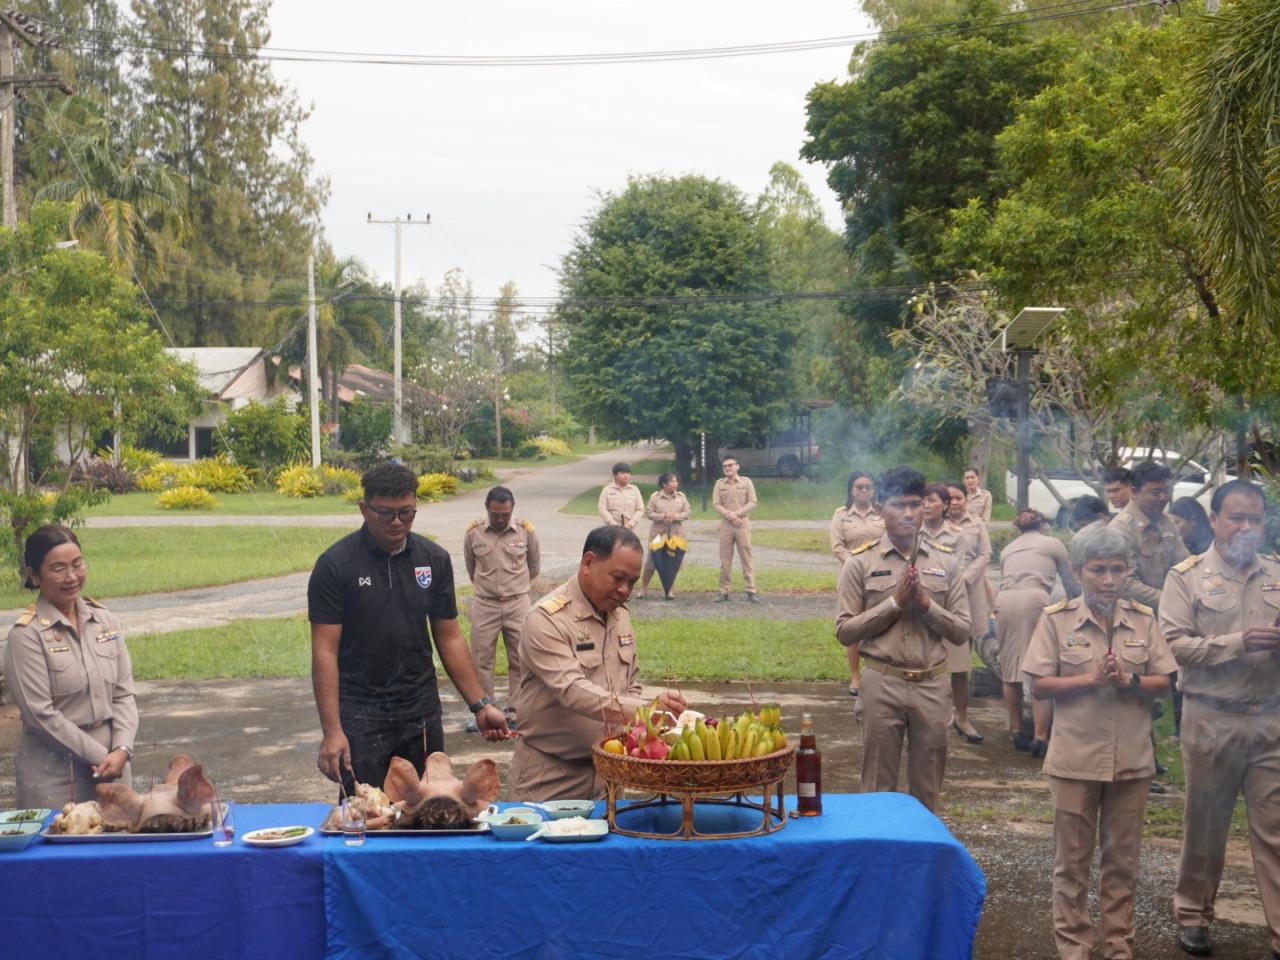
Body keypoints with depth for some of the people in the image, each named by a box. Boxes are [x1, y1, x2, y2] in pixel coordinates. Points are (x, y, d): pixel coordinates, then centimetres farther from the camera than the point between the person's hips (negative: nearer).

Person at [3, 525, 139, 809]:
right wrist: (100, 756, -12)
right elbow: (41, 714, -12)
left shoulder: (104, 621, 4)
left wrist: (121, 750, -10)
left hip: (112, 764, 4)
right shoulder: (26, 635, -10)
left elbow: (124, 694, 4)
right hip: (53, 772, -4)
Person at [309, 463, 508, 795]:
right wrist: (332, 730, -15)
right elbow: (325, 651, -9)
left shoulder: (434, 559, 4)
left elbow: (449, 638, 10)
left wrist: (481, 705, 4)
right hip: (360, 714, -3)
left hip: (421, 712, 4)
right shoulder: (335, 565, -7)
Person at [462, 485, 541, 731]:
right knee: (481, 660, 4)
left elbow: (534, 565, 11)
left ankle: (514, 711, 16)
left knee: (519, 660, 5)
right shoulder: (473, 532, -5)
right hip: (484, 604, 0)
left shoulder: (526, 531, -5)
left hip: (518, 603, 0)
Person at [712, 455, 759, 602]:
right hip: (725, 525, 1)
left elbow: (752, 503, -2)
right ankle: (724, 592, 5)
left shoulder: (746, 482, 4)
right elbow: (716, 504, 1)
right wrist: (729, 515, -15)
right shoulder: (719, 484, 8)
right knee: (725, 559, 2)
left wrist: (737, 514, -13)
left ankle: (751, 591, -2)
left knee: (746, 558, -3)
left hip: (742, 524, -1)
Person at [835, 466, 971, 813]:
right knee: (879, 787, 6)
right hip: (882, 684, -2)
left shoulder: (944, 563, 6)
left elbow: (962, 631, 4)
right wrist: (895, 603, -13)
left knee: (927, 791, 11)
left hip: (931, 684, 2)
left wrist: (925, 603, -12)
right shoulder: (861, 563, -1)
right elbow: (844, 631, -5)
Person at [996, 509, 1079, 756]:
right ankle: (1040, 737, -9)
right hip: (1034, 599, -4)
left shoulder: (1008, 549, 30)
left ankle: (1017, 732, 17)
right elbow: (1070, 583, 25)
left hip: (1004, 600, 4)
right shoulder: (1053, 543, 20)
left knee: (1010, 668, 11)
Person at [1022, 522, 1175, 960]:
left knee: (1123, 858, 12)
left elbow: (1163, 684, 3)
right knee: (1072, 858, 8)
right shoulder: (1056, 619, -5)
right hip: (1075, 758, -2)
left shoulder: (1143, 619, 1)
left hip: (1131, 759, 2)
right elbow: (1039, 686, -7)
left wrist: (1129, 681, -17)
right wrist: (1091, 680, -19)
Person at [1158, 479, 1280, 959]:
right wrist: (1237, 642, -22)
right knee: (1204, 824, 11)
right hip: (1211, 719, -2)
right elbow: (1175, 645, -12)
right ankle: (1193, 915, 28)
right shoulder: (1187, 576, -3)